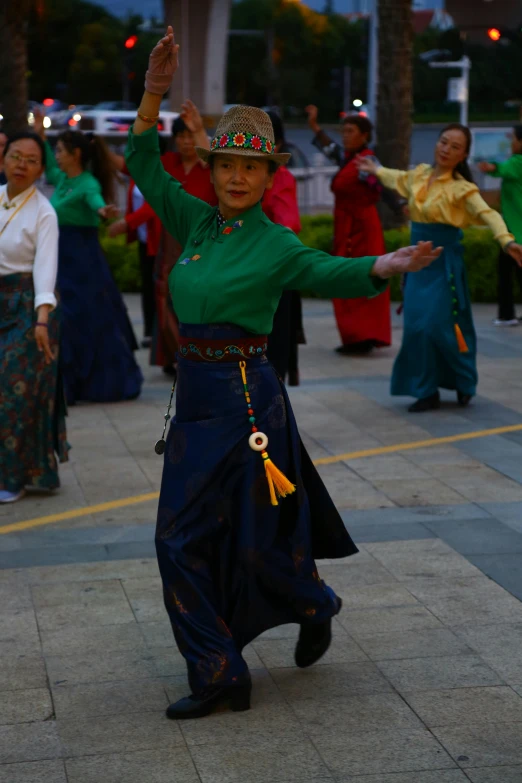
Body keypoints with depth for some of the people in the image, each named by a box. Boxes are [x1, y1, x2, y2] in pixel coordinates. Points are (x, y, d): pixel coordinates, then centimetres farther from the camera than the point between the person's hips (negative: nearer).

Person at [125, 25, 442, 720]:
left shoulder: (276, 246, -5)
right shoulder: (194, 222, 9)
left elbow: (333, 273, -18)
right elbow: (144, 167, 10)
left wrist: (385, 266, -39)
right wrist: (153, 94, -2)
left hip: (246, 395, -6)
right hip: (194, 395, 6)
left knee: (254, 541, 1)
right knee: (181, 537, 3)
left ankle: (315, 606, 34)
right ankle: (218, 677, 11)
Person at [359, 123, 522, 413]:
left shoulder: (460, 188, -14)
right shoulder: (420, 174, 5)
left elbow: (487, 214, -27)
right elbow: (400, 180, 29)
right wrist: (376, 170, 44)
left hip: (444, 261, -6)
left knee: (440, 324, -8)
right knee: (417, 325, 2)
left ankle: (463, 382, 15)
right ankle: (427, 391, 11)